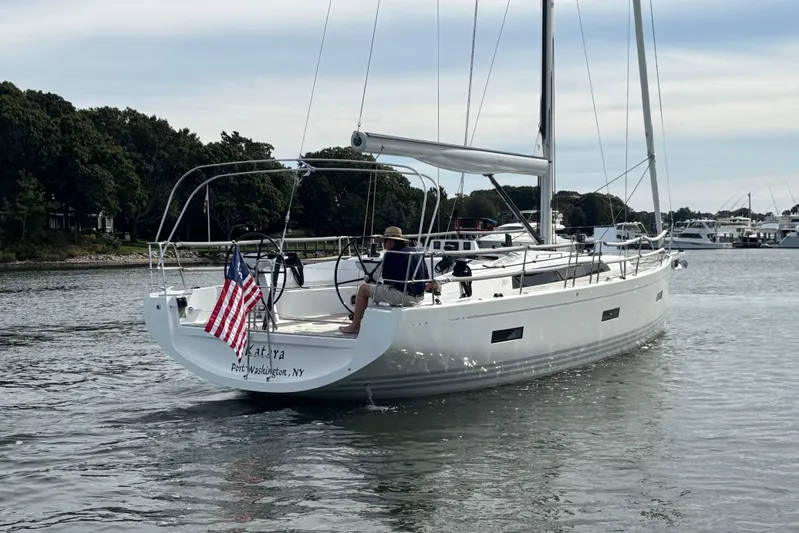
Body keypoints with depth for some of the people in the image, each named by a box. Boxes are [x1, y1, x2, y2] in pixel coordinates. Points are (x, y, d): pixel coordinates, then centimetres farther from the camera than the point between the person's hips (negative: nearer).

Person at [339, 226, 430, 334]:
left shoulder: (391, 254, -8)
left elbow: (386, 279, -2)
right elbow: (426, 279, 15)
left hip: (402, 295, -8)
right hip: (419, 297, 8)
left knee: (363, 289, 10)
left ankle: (355, 326, 17)